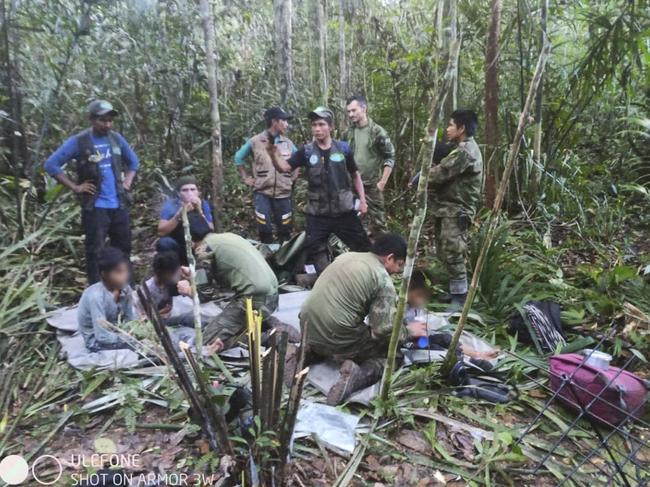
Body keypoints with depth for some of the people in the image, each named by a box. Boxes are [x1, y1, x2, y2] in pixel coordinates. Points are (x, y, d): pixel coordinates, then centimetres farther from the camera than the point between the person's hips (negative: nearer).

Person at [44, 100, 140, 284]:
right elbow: (51, 165, -6)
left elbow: (133, 161, 22)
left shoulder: (117, 138, 7)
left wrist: (127, 182, 8)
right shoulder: (78, 141, -7)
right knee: (95, 251, -1)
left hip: (119, 205, 5)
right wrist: (75, 187, -10)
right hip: (95, 207, -5)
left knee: (123, 248, 12)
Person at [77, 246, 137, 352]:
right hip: (97, 340, -6)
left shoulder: (125, 289, -14)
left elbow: (131, 319, -5)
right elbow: (103, 336, -31)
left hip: (115, 330, 6)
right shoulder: (96, 296, -31)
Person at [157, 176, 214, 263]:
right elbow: (161, 232, -23)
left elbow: (211, 231, -16)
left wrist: (200, 212, -28)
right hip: (176, 247, -2)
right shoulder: (170, 205, -13)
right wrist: (179, 215, -34)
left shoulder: (203, 204, -8)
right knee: (164, 243, -31)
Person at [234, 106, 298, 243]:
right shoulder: (255, 141, -3)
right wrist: (246, 178, 6)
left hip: (283, 194, 3)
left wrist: (293, 177, 10)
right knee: (264, 230, -2)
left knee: (285, 230, 7)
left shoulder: (288, 143, 5)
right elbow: (239, 158, 10)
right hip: (262, 193, -2)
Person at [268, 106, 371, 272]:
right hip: (317, 215, 0)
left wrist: (362, 199, 5)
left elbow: (355, 175, 11)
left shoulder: (343, 148, 0)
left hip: (344, 212, 0)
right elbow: (284, 167, -10)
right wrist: (274, 153, -30)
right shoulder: (306, 151, -1)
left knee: (364, 249, 9)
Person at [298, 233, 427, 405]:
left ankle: (309, 353, 13)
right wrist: (408, 331, 8)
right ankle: (358, 376, -14)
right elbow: (384, 330, -13)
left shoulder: (346, 256, 12)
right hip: (337, 338, -7)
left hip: (308, 329, 7)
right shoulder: (383, 280, -9)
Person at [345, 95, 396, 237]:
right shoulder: (349, 132, 6)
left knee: (376, 219, 1)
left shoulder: (377, 131, -9)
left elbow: (390, 157, -9)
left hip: (372, 184, -5)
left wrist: (382, 182, -13)